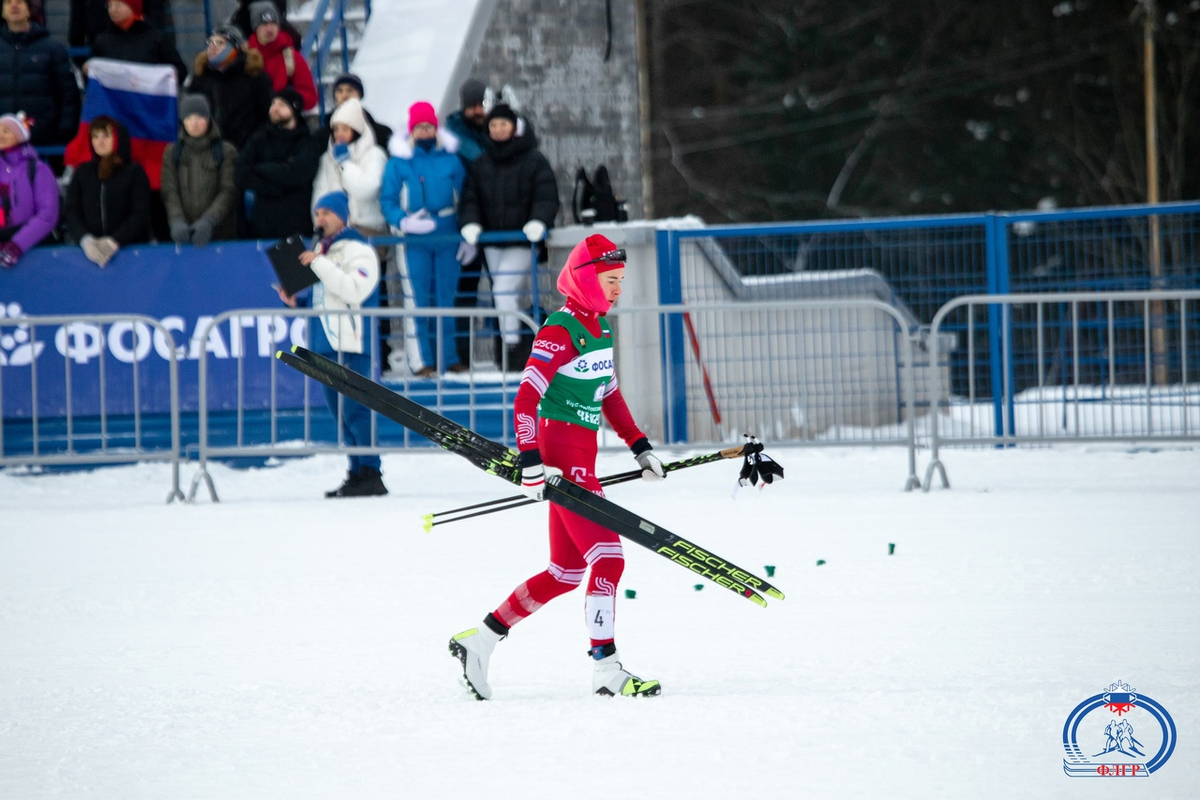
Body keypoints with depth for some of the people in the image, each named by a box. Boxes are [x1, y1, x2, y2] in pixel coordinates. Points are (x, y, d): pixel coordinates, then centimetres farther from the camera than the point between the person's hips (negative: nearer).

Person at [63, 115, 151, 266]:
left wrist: (114, 241, -18)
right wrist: (85, 240, -15)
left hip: (129, 249, -1)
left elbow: (140, 215, -1)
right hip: (89, 249, 1)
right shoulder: (83, 172, 14)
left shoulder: (134, 171, 7)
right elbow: (71, 212, 5)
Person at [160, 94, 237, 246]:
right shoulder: (172, 152, 7)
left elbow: (228, 192, -7)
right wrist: (177, 221, -20)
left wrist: (209, 221, -24)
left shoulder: (226, 152, 1)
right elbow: (170, 192, -1)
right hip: (183, 237, 1)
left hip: (221, 234, -1)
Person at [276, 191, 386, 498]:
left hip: (351, 344, -9)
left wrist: (319, 264, -21)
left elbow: (354, 290, -22)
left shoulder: (358, 250, -7)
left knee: (354, 408, -12)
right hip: (326, 343, 9)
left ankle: (370, 474, -11)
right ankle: (357, 471, 14)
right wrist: (296, 301, 10)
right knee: (339, 409, 9)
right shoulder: (320, 251, 20)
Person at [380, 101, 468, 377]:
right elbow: (387, 201, 1)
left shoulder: (451, 159, 5)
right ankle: (426, 360, 4)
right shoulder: (399, 162, 1)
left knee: (446, 297, 4)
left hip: (448, 237, 1)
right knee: (421, 300, 0)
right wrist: (404, 221, -18)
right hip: (416, 240, -1)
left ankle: (449, 357, 10)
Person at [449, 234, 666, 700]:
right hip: (559, 451, -9)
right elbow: (526, 398, -20)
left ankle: (480, 640, 19)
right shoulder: (559, 331, -13)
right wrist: (530, 463, -28)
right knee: (607, 556, -12)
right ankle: (605, 669, -9)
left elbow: (609, 395, 25)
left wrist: (640, 447, 20)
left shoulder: (600, 328, 14)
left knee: (567, 571, 11)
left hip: (582, 457, 9)